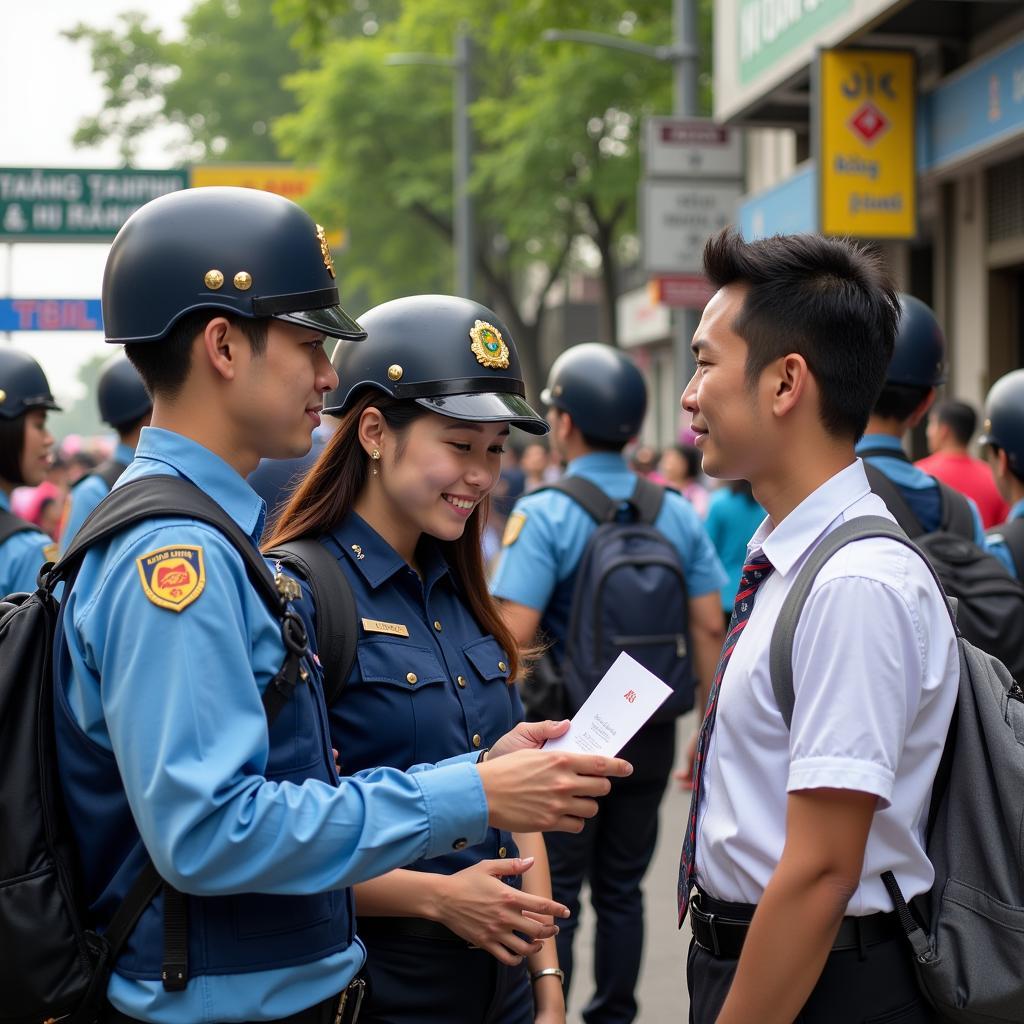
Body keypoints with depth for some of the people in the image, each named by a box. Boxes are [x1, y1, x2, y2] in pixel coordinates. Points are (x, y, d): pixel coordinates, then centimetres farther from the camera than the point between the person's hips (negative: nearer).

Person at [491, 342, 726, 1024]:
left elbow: (514, 635, -21)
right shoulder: (677, 514, 2)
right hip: (650, 734, 5)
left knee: (554, 898, 4)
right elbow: (709, 626, 1)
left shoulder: (545, 514, -12)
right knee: (623, 890, 14)